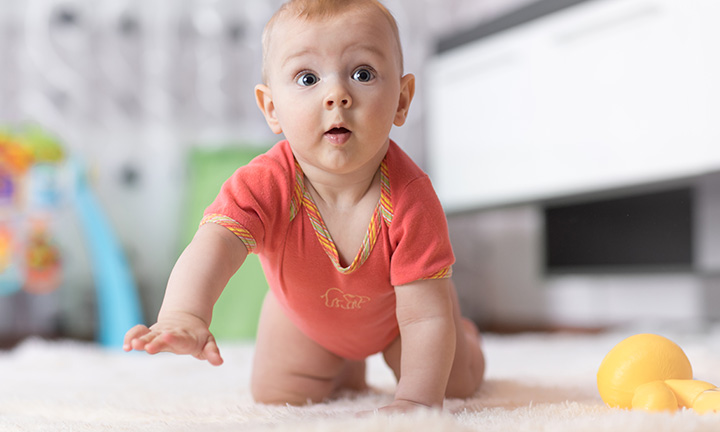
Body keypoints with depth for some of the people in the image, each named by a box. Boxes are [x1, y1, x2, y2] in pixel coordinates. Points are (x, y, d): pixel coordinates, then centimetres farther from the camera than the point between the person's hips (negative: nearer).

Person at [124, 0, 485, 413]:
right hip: (306, 315, 1)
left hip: (394, 307, -1)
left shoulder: (410, 199, -42)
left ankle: (464, 335, 47)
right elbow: (212, 247, -57)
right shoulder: (263, 185, -40)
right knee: (277, 394, 4)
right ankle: (346, 368, 36)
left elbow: (425, 316, -39)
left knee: (459, 383, 10)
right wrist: (183, 316, -77)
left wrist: (417, 399, -50)